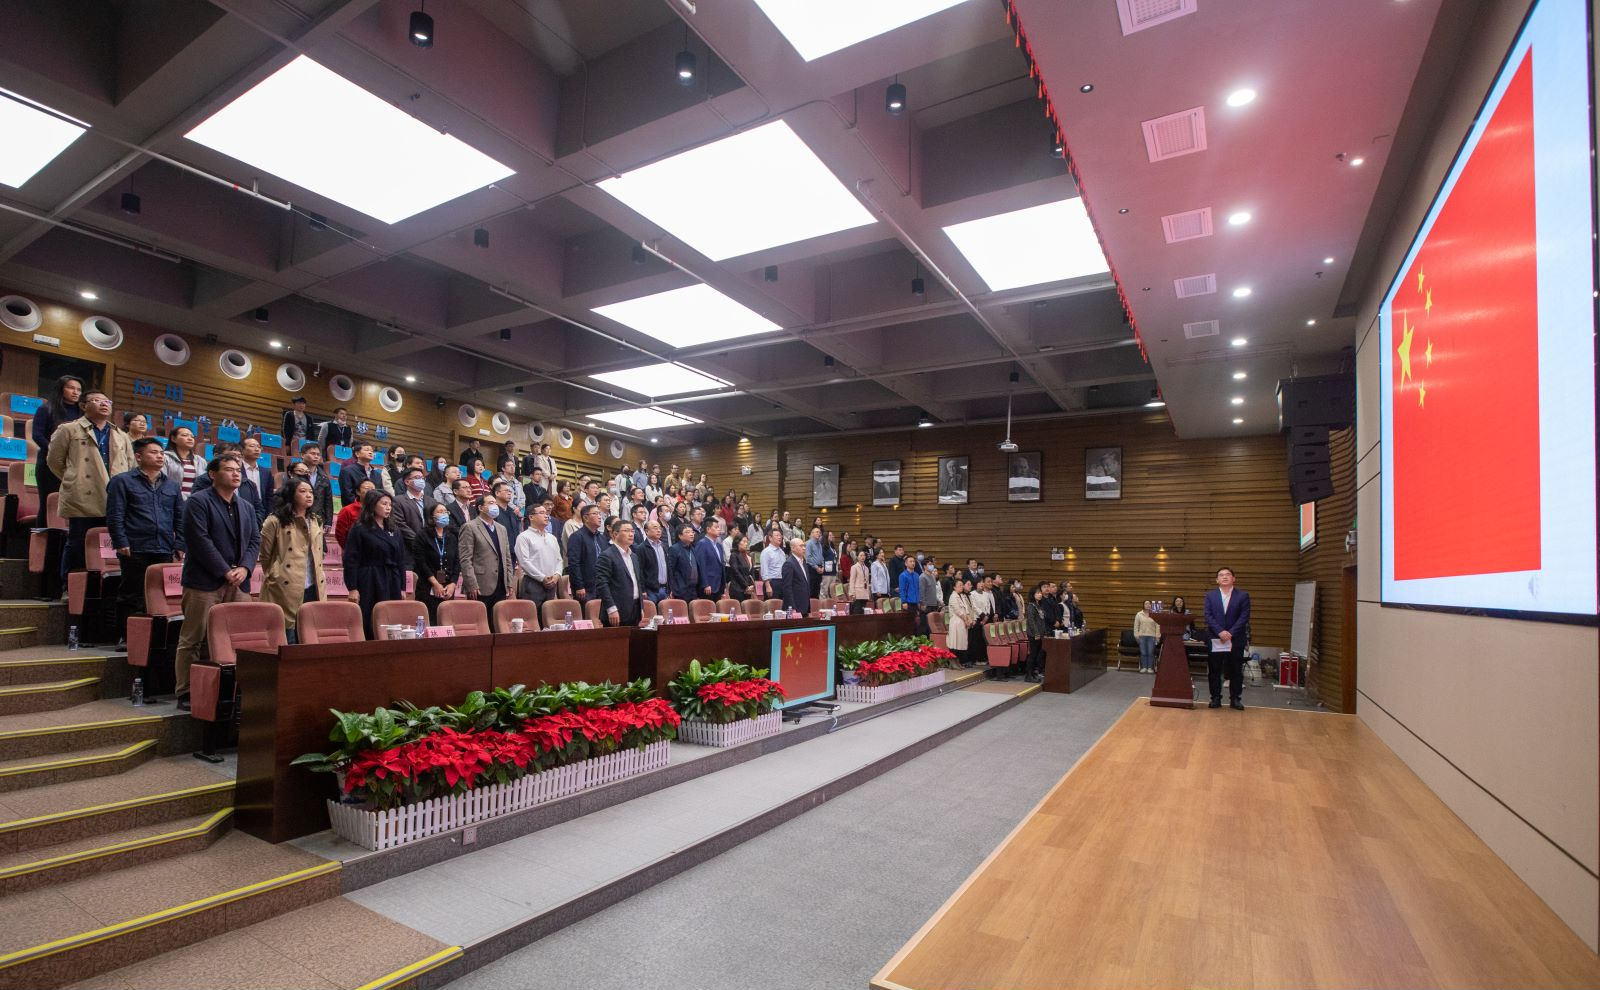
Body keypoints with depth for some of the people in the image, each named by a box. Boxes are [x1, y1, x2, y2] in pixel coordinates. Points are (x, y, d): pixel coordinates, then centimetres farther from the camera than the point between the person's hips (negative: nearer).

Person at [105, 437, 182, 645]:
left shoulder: (171, 485, 17)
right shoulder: (123, 481, 2)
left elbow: (180, 517, 16)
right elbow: (114, 516, -3)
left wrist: (180, 545, 7)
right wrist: (121, 544, -10)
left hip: (164, 551, 4)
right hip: (136, 551, -4)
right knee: (132, 597, 0)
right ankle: (126, 637, 9)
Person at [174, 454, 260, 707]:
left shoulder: (246, 507, 18)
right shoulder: (198, 501, -3)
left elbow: (255, 540, 13)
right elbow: (200, 541, -12)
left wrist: (245, 568, -5)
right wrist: (225, 571, -13)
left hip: (238, 583, 6)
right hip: (205, 582, -6)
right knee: (193, 640, 1)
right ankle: (186, 694, 8)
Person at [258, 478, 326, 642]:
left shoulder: (315, 521, 15)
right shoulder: (275, 521, -5)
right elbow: (265, 556, 0)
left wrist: (320, 581, 13)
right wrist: (276, 578, 5)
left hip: (313, 590, 6)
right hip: (286, 590, -6)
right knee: (287, 640, -1)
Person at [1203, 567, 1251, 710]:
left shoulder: (1243, 595, 2)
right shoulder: (1210, 595, 6)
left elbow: (1244, 617, -5)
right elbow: (1208, 616, -2)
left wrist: (1230, 633, -15)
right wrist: (1220, 632, -16)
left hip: (1236, 640, -1)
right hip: (1215, 640, 1)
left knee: (1236, 671, 5)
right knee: (1214, 671, 4)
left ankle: (1235, 699, 15)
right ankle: (1216, 698, 12)